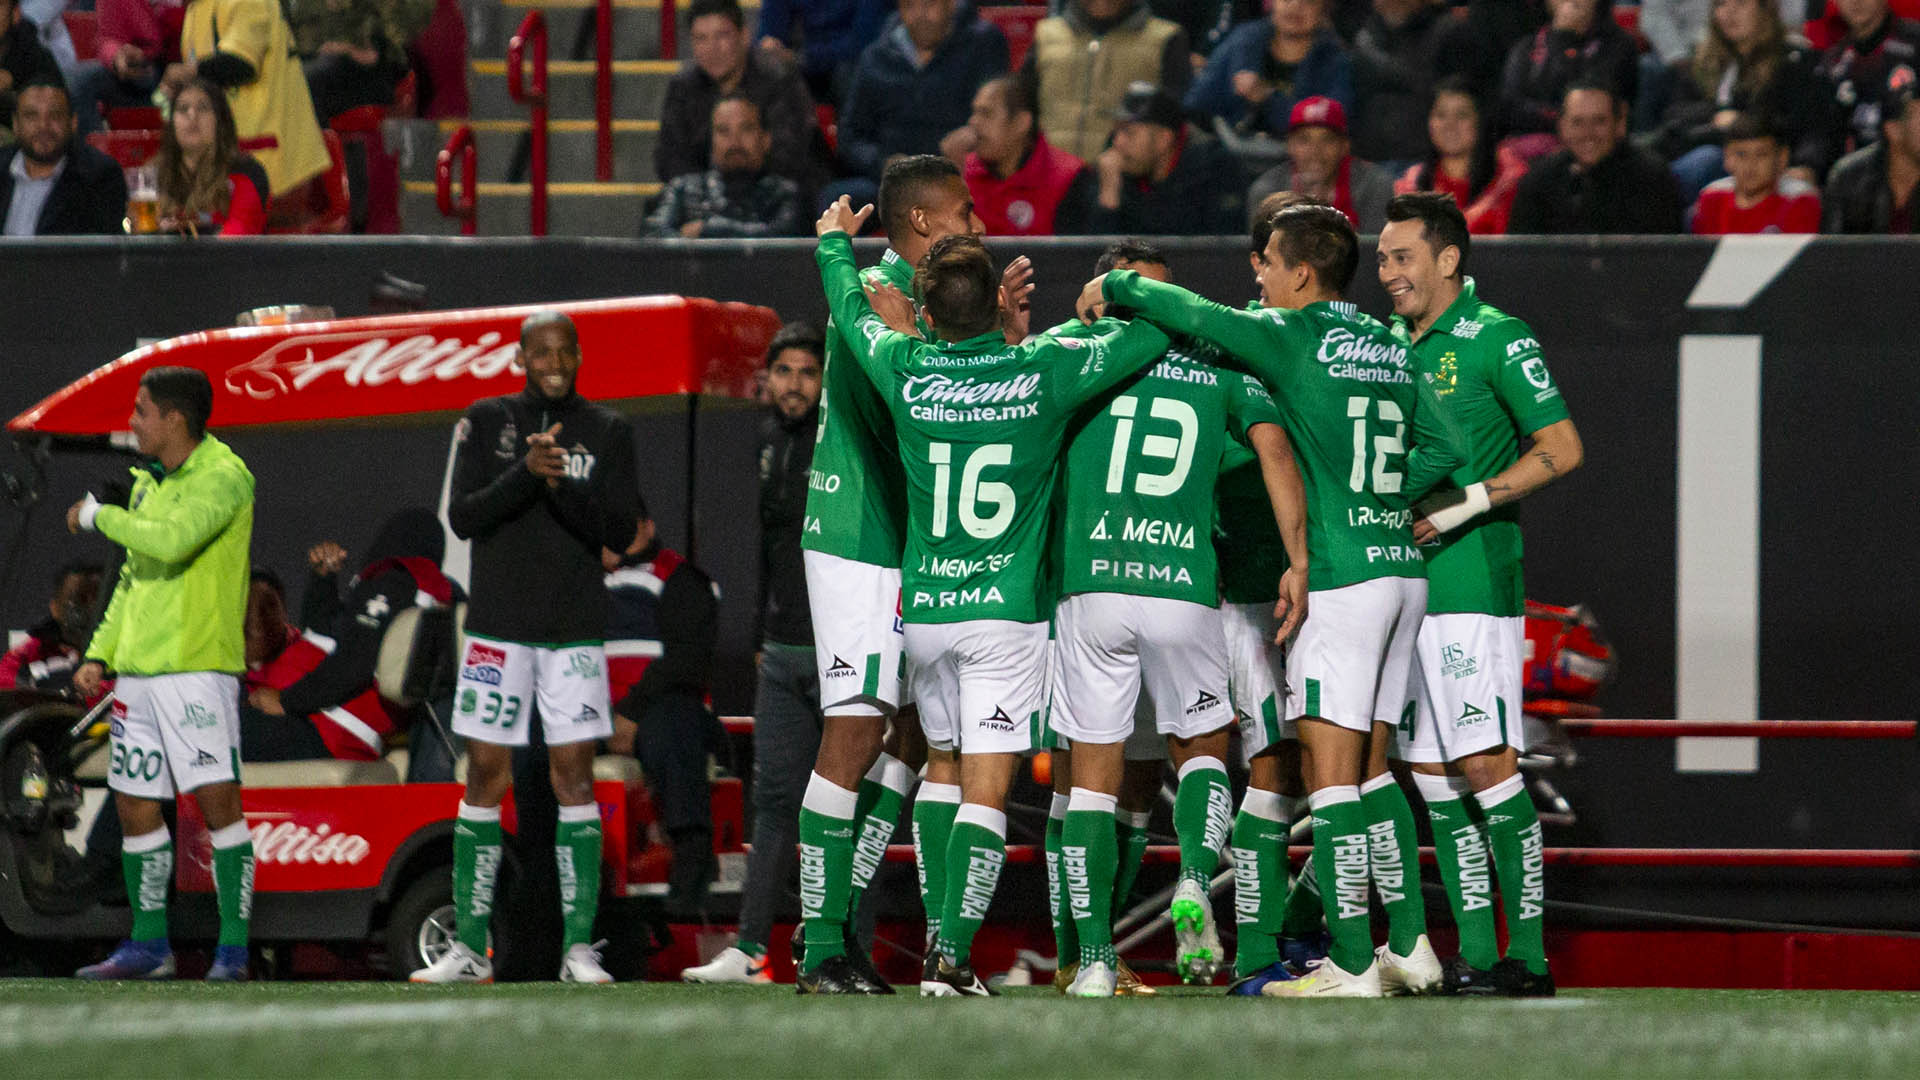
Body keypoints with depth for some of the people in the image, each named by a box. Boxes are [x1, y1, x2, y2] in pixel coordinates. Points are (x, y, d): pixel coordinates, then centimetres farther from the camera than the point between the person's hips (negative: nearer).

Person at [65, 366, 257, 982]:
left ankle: (233, 948, -9)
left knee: (217, 799, -11)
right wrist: (99, 654, 18)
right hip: (137, 670, 8)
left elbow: (171, 540, -25)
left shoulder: (223, 477, -9)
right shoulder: (147, 481, 18)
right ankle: (149, 947, 16)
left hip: (198, 665, -8)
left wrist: (99, 516, -11)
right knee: (135, 806, 8)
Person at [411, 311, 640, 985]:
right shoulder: (486, 422, 5)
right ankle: (470, 948, 5)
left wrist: (565, 487, -18)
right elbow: (462, 517, -4)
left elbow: (622, 532, -2)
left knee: (574, 775, -5)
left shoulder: (607, 433, 5)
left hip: (575, 631, 0)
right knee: (487, 776, 0)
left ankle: (579, 947, -5)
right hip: (498, 626, 0)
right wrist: (525, 474, -19)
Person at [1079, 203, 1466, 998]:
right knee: (1370, 768, 16)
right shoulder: (1387, 347, 13)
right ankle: (1409, 948, 16)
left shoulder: (1291, 337, -7)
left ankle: (1351, 965, -9)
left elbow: (1191, 315, -11)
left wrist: (1113, 287, 6)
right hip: (1401, 567, 8)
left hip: (1339, 575, -8)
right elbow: (1442, 448, 13)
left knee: (1329, 769, -6)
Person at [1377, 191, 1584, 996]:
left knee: (1486, 764, -11)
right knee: (1433, 777, 5)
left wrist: (1469, 501, -15)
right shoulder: (1387, 344, 16)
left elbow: (1563, 448, -8)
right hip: (1398, 587, 8)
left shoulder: (1497, 340, -6)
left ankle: (1528, 956, -8)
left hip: (1471, 583, -8)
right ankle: (1474, 953, 8)